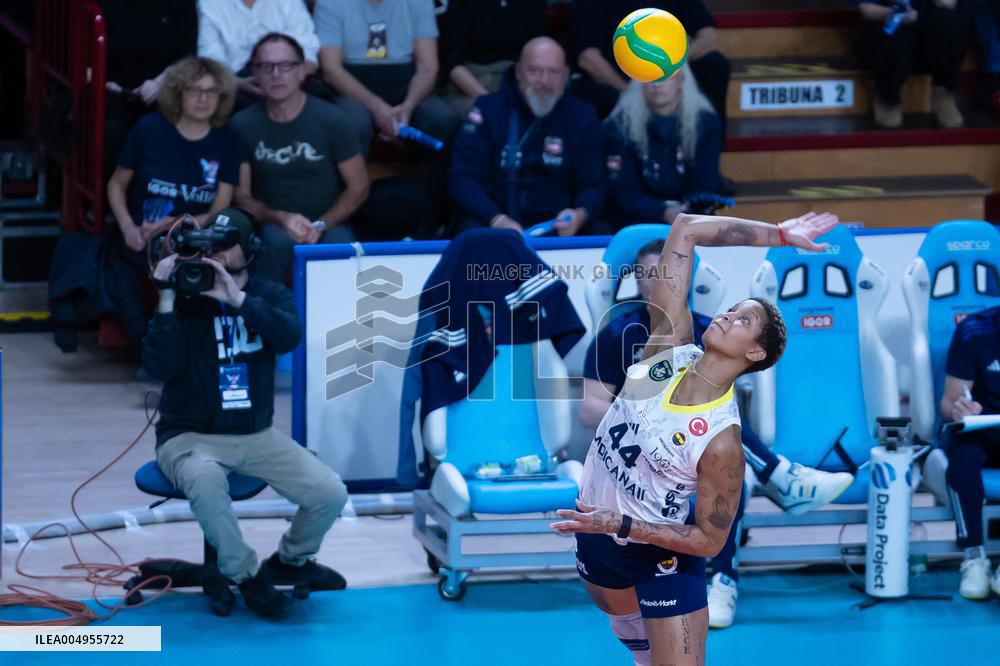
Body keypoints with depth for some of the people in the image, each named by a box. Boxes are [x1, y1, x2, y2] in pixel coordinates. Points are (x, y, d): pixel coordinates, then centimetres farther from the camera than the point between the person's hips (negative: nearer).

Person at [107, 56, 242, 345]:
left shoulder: (227, 140, 4)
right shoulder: (150, 129, 1)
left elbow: (219, 213, 2)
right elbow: (117, 184, 12)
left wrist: (175, 224, -15)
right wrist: (127, 227, -7)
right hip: (143, 242, -1)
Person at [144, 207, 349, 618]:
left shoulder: (270, 296, 3)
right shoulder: (185, 301, -6)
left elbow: (289, 337, -20)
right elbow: (159, 367, -20)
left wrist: (236, 299, -30)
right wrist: (167, 299, -25)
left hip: (256, 435, 4)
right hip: (190, 436, -4)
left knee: (331, 494, -12)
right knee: (205, 478, -39)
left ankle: (291, 560, 21)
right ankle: (247, 576, -15)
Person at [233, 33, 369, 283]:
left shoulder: (329, 119, -4)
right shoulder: (243, 125, -1)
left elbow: (358, 186, 1)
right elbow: (241, 196, 2)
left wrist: (321, 225, -13)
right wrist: (281, 218, -17)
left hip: (329, 224, 0)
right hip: (272, 224, 0)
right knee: (279, 239, -35)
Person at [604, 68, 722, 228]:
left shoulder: (706, 123, 3)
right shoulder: (619, 126, -2)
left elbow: (705, 186, 2)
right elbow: (623, 192, -6)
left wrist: (688, 211, -21)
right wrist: (663, 213, -24)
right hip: (639, 224, -2)